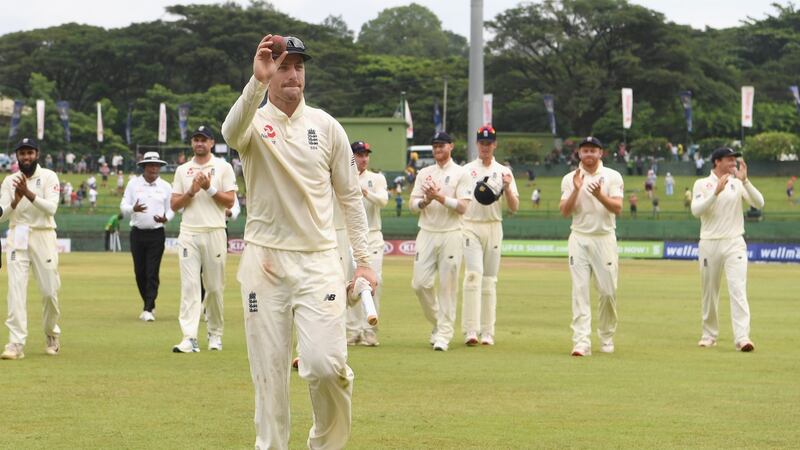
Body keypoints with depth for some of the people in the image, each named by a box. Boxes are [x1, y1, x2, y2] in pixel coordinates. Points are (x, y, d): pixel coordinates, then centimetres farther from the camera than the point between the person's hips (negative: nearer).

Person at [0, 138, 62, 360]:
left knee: (50, 291, 1)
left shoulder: (48, 177, 0)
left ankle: (52, 334, 26)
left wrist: (28, 193, -25)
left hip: (43, 236, -1)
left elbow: (51, 207, -14)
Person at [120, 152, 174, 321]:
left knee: (152, 273, -9)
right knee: (140, 272, 6)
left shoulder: (165, 187, 5)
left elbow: (171, 209, 8)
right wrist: (133, 209, -22)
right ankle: (149, 305, 21)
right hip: (138, 233, 1)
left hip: (156, 234, -1)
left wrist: (165, 218, -14)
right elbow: (123, 207, 1)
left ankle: (148, 310, -11)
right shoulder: (133, 184, 4)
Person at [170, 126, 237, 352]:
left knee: (215, 287, 3)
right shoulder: (182, 170, 13)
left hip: (214, 233, -1)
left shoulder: (223, 167, 6)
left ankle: (215, 333, 18)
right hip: (189, 234, 1)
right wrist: (192, 191, -7)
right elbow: (174, 205, 8)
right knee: (189, 285, -9)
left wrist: (209, 188, -11)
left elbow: (230, 201, -1)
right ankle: (190, 338, -15)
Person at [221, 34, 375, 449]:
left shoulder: (327, 126, 6)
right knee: (268, 369, 2)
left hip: (318, 260, 0)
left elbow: (349, 196, 11)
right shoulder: (254, 123, -1)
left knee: (324, 364, -12)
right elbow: (232, 132, -28)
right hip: (264, 260, 0)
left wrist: (362, 259, 4)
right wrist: (257, 83, -45)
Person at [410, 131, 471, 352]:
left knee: (447, 286, -5)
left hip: (450, 235, -4)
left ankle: (444, 334, 0)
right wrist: (425, 201, -12)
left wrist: (439, 197, -17)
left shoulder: (460, 174, 1)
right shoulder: (424, 173, 13)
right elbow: (412, 205, 8)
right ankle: (437, 322, 19)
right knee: (420, 283, -2)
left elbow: (462, 207, -9)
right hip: (427, 234, 4)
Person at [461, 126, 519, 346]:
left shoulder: (504, 172, 9)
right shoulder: (466, 170, 7)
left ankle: (487, 332, 7)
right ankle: (470, 330, -20)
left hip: (494, 227, 2)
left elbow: (514, 208, 4)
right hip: (470, 226, -2)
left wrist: (507, 188, -13)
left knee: (490, 280, 3)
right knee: (473, 274, -15)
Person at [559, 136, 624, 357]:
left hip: (605, 239, 0)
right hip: (579, 239, 0)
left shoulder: (612, 177, 3)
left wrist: (600, 195, -25)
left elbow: (617, 208, -9)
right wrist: (577, 190, -16)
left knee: (608, 291, 1)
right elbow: (565, 211, -2)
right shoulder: (570, 179, 6)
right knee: (580, 291, -8)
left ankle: (606, 337, 20)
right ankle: (581, 341, -13)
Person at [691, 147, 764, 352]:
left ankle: (742, 337, -22)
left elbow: (759, 203, -6)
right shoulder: (702, 184, 3)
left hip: (734, 243, 0)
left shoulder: (738, 184, 7)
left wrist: (744, 181, -16)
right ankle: (709, 335, 22)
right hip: (709, 244, 0)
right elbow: (696, 211, -12)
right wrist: (716, 192, -23)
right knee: (709, 292, 8)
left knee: (738, 289, -13)